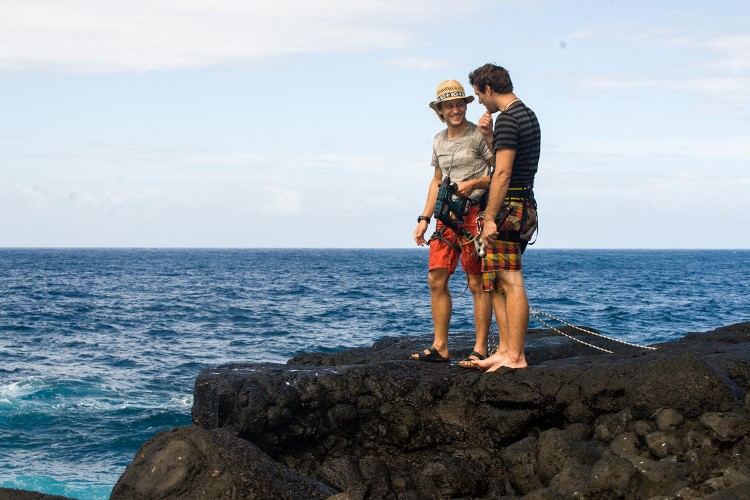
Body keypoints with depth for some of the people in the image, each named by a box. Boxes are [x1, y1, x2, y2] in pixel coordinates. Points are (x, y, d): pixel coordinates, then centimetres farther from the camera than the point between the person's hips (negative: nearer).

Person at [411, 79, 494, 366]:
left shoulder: (479, 136, -5)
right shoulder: (439, 140, 16)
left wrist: (472, 184, -17)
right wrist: (424, 218, 17)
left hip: (475, 215, -7)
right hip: (447, 216, 7)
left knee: (477, 284, -4)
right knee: (436, 279, 1)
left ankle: (480, 350, 0)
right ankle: (440, 347, 7)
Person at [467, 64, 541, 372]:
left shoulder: (507, 120, -13)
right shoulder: (528, 116, 18)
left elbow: (502, 174, -19)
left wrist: (490, 217, -19)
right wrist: (489, 137, 16)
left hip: (508, 207, -10)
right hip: (524, 203, 10)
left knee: (511, 283, -9)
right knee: (496, 283, 14)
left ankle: (515, 356, -8)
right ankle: (504, 351, 15)